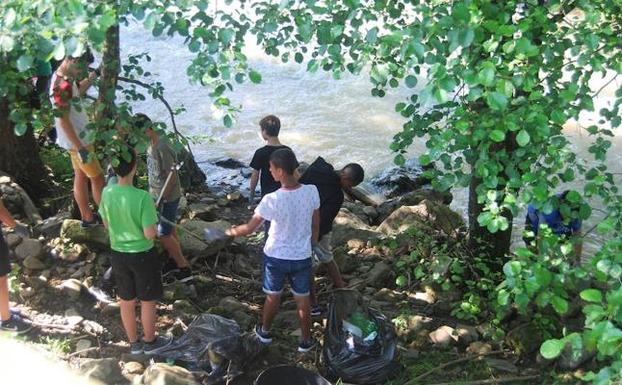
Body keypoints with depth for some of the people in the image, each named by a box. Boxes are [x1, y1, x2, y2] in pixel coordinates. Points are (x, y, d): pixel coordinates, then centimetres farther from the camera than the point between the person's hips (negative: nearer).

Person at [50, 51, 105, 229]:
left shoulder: (64, 78, 1)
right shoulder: (62, 85, -27)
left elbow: (77, 92, 22)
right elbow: (63, 120, -27)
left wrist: (89, 80, 4)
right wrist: (80, 148, -25)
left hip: (78, 138, 9)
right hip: (78, 141, -9)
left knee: (81, 176, 16)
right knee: (97, 177, 1)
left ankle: (87, 217, 28)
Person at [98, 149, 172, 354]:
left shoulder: (107, 193, -11)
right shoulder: (143, 197, -27)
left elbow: (107, 225, 2)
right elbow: (150, 234, -22)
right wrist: (154, 221, -3)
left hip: (118, 254, 5)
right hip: (142, 255, -4)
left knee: (126, 301, 21)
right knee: (148, 301, 17)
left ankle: (134, 343, 38)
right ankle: (150, 341, 35)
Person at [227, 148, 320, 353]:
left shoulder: (272, 200, -26)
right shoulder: (311, 192, -17)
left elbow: (249, 228, -15)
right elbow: (316, 226, -2)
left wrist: (231, 231, 6)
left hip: (275, 257, -2)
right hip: (301, 257, 2)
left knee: (273, 296, 22)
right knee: (303, 299, 19)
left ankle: (265, 331, 45)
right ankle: (306, 340, 33)